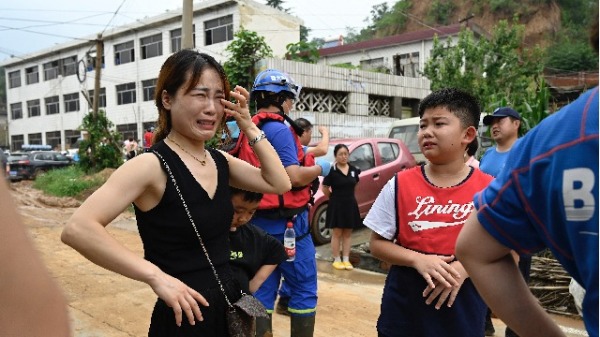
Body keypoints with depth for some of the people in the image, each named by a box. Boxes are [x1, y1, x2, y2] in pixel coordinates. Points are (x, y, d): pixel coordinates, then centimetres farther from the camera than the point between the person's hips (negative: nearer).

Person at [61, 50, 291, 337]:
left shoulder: (220, 161, 5)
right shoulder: (152, 165, -18)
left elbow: (280, 184, 5)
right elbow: (77, 229, -27)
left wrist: (249, 127, -2)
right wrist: (156, 276, -31)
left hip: (229, 306, 7)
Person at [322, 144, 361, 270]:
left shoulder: (353, 170, 3)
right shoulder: (332, 171, -12)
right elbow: (324, 188, -6)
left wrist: (348, 196, 11)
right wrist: (334, 198, 2)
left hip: (351, 204, 5)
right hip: (336, 205, -4)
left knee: (347, 234, 10)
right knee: (337, 233, 3)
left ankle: (346, 260, 17)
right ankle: (337, 260, 12)